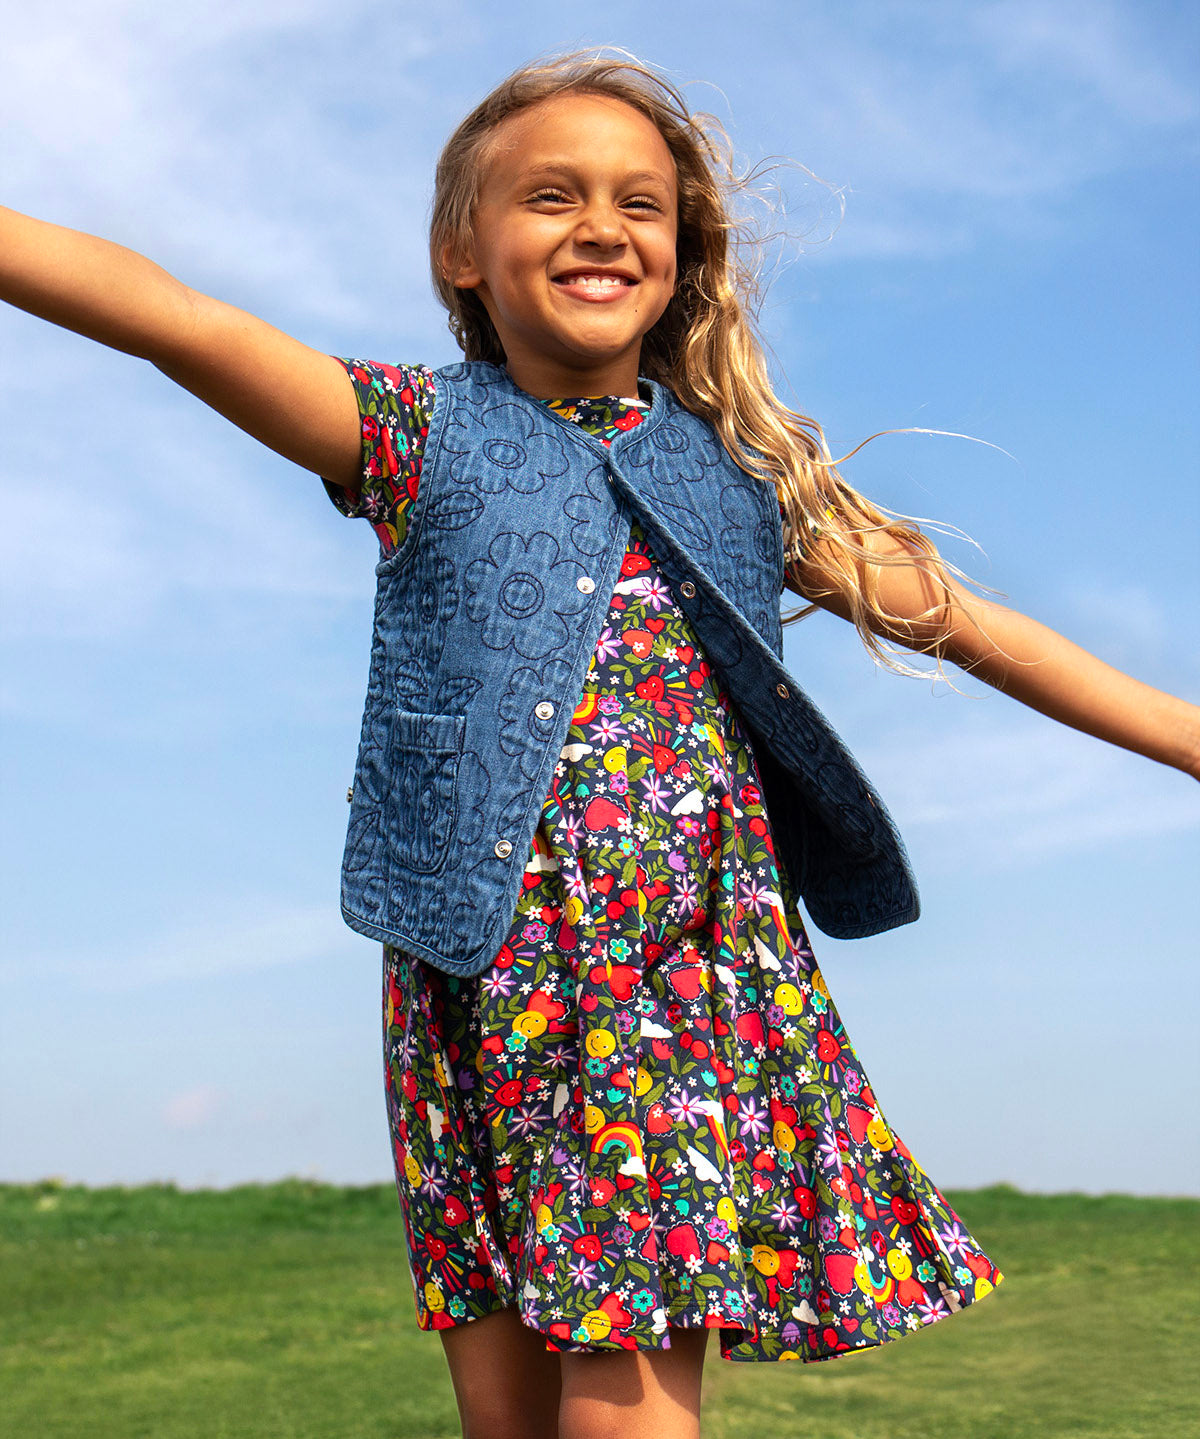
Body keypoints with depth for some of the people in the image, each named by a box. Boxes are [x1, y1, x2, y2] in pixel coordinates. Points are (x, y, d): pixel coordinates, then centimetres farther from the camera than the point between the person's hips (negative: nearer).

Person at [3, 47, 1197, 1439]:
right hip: (488, 970, 0)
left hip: (695, 972, 1)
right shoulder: (422, 434, 5)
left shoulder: (745, 472, 11)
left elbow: (963, 623, 14)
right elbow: (173, 316, -7)